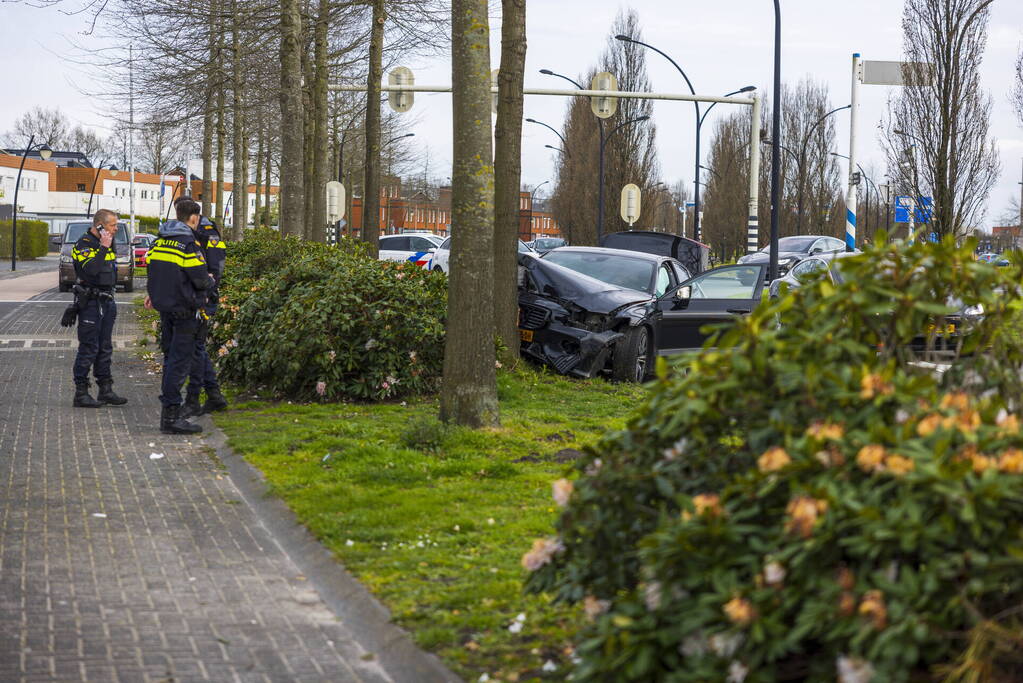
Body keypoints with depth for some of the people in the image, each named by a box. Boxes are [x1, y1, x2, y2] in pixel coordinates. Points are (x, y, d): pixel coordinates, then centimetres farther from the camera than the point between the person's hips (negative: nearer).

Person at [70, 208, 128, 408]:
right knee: (88, 348, -8)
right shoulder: (83, 245, -12)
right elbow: (90, 269, -29)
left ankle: (105, 390, 17)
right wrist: (103, 248, -24)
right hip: (90, 303, -9)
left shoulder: (107, 243, 15)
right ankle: (81, 393, -4)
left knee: (105, 348, 12)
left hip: (106, 301, 9)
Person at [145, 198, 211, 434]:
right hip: (184, 309, -8)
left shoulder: (159, 240, 9)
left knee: (171, 357, 17)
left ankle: (168, 407, 24)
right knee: (180, 360, -7)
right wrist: (210, 281, 5)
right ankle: (171, 415, -9)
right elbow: (200, 280, -16)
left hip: (164, 308, 8)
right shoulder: (189, 243, -15)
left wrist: (154, 294, 31)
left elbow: (152, 268, 17)